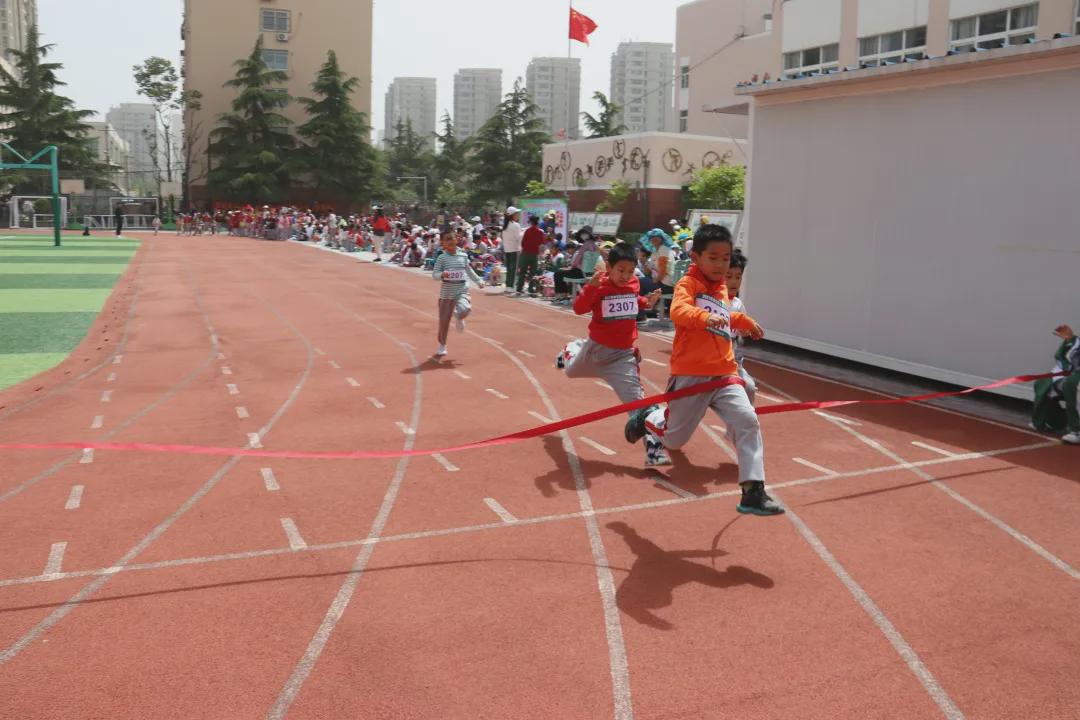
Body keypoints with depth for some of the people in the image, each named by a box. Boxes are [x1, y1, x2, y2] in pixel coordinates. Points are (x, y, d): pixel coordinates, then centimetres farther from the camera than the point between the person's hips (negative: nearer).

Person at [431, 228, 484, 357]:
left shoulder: (463, 256, 6)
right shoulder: (442, 258, -5)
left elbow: (469, 271, 20)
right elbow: (434, 274, -9)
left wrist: (478, 281, 17)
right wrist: (442, 275, -28)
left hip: (462, 290, 1)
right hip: (447, 292, -1)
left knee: (465, 310, -28)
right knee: (444, 320, 3)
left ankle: (459, 317, 11)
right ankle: (442, 345, 21)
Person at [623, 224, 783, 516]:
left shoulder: (722, 288, 15)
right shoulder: (688, 283, -8)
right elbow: (679, 311, -30)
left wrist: (745, 321, 28)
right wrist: (705, 317, -46)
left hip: (724, 373, 6)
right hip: (691, 374, -5)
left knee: (748, 421, -16)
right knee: (674, 439, 8)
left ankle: (753, 491, -14)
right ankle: (647, 419, 42)